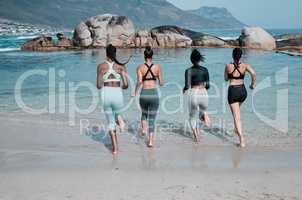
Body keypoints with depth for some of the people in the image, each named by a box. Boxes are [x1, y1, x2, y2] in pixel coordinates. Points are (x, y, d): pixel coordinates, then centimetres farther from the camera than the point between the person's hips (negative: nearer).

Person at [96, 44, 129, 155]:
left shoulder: (101, 66, 3)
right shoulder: (121, 66, 2)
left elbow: (98, 86, 3)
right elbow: (126, 85, -3)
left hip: (105, 94, 1)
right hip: (117, 94, -1)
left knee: (111, 122, 16)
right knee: (117, 114, 29)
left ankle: (115, 148, 8)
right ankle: (119, 119, -9)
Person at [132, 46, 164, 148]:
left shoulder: (140, 67, -1)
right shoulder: (157, 67, 1)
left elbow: (139, 81, -14)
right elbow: (161, 83, 5)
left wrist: (135, 92, 0)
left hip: (144, 95, 0)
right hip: (154, 95, 0)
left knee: (144, 113, 31)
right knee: (152, 119, 7)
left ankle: (143, 129, 11)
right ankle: (150, 142, 0)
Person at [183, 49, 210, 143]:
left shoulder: (189, 71, -4)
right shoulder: (205, 70, 5)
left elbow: (187, 86, -9)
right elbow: (208, 85, 5)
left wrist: (184, 89, 14)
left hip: (193, 94, -2)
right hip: (204, 94, 2)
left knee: (193, 117, 18)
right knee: (201, 113, 27)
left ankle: (196, 137, 6)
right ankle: (204, 114, -10)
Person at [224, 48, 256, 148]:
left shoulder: (228, 66, -6)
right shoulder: (245, 66, -3)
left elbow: (226, 79, 7)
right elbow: (253, 73, -20)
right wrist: (253, 84, -5)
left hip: (233, 91, -3)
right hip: (242, 91, 3)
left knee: (237, 116, -4)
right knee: (237, 110, 34)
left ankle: (242, 139, -14)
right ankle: (236, 128, 41)